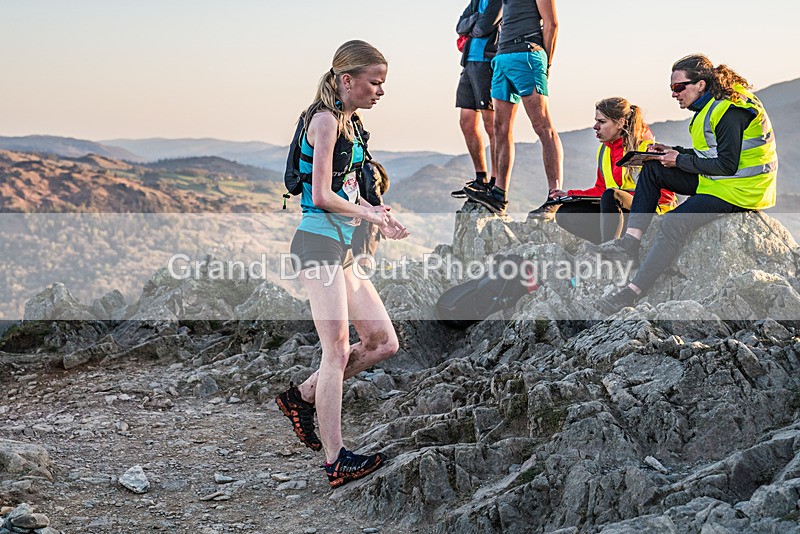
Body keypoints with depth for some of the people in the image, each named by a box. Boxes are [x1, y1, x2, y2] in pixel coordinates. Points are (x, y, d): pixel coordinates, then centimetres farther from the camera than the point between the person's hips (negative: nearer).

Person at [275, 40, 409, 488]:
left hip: (342, 246, 9)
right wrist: (371, 215, -5)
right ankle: (336, 460, -5)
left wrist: (381, 219, 6)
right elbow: (322, 196, -16)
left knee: (383, 342, 6)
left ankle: (302, 397, 17)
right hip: (319, 241, -9)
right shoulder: (326, 119, -10)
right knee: (338, 349, -9)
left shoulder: (351, 123, 18)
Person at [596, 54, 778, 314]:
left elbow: (727, 165, -23)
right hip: (716, 181, 10)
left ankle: (631, 293, -25)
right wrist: (672, 152, 3)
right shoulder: (711, 105, 11)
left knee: (673, 224, -26)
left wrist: (680, 160, -16)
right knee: (652, 168, 1)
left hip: (737, 191, -10)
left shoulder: (729, 112, -20)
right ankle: (631, 241, -9)